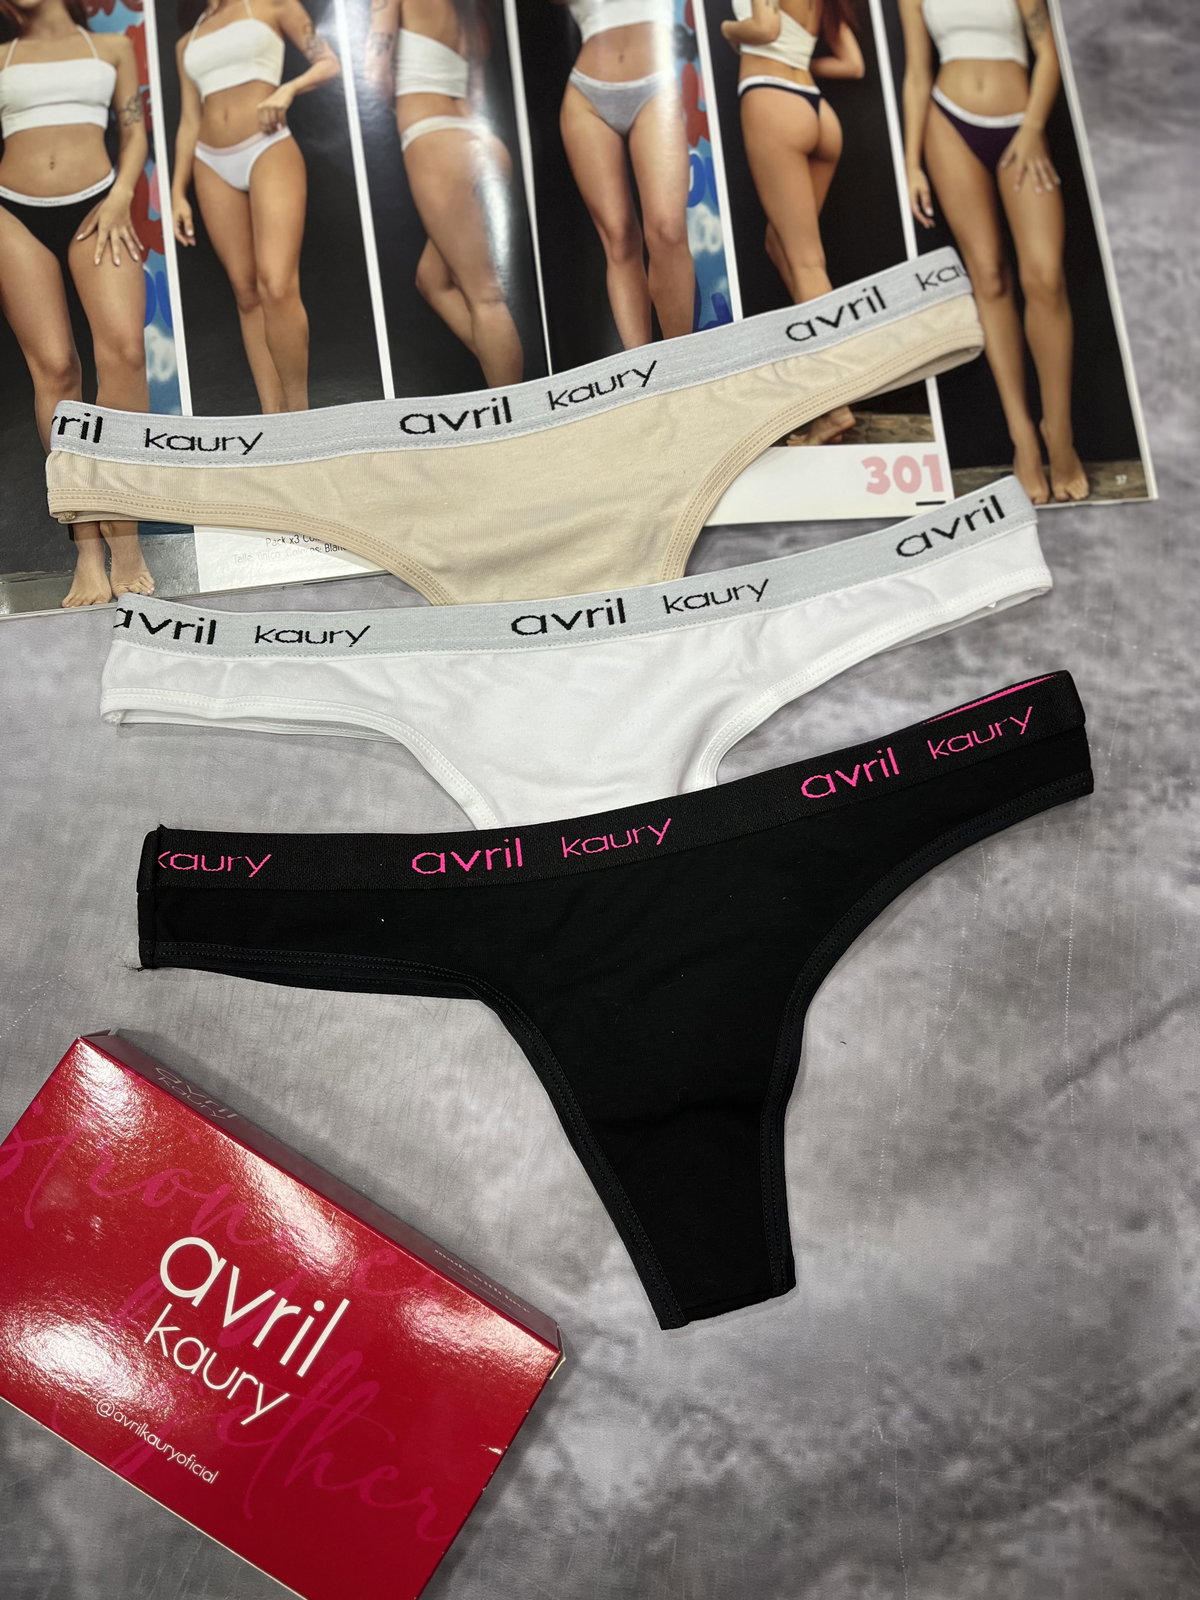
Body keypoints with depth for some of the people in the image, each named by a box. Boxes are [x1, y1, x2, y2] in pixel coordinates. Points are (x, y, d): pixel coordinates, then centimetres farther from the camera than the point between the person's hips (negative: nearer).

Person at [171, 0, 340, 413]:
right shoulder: (187, 43, 19)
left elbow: (328, 63, 5)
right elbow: (189, 121, 18)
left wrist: (288, 89, -13)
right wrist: (178, 192, 10)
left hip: (269, 150, -5)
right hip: (212, 165, 5)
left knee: (277, 286, -22)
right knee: (247, 294, -2)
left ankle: (300, 416, -13)